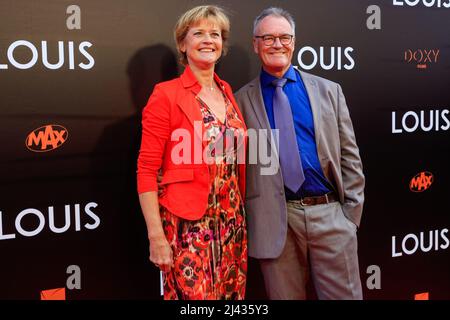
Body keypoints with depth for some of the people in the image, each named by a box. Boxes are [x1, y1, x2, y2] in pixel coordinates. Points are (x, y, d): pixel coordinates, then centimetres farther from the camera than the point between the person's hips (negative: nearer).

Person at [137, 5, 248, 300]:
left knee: (231, 294, 12)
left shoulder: (227, 91, 10)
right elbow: (147, 169, -10)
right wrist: (156, 236, -14)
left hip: (232, 222, 6)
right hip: (187, 224, -6)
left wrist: (240, 216, 12)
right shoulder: (166, 94, -8)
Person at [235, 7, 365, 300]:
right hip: (275, 222, -1)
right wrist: (244, 221, 2)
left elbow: (350, 156, 8)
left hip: (331, 214, 1)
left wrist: (352, 211, 2)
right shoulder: (242, 100, 4)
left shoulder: (329, 90, 9)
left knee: (345, 295, 7)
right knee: (284, 296, 10)